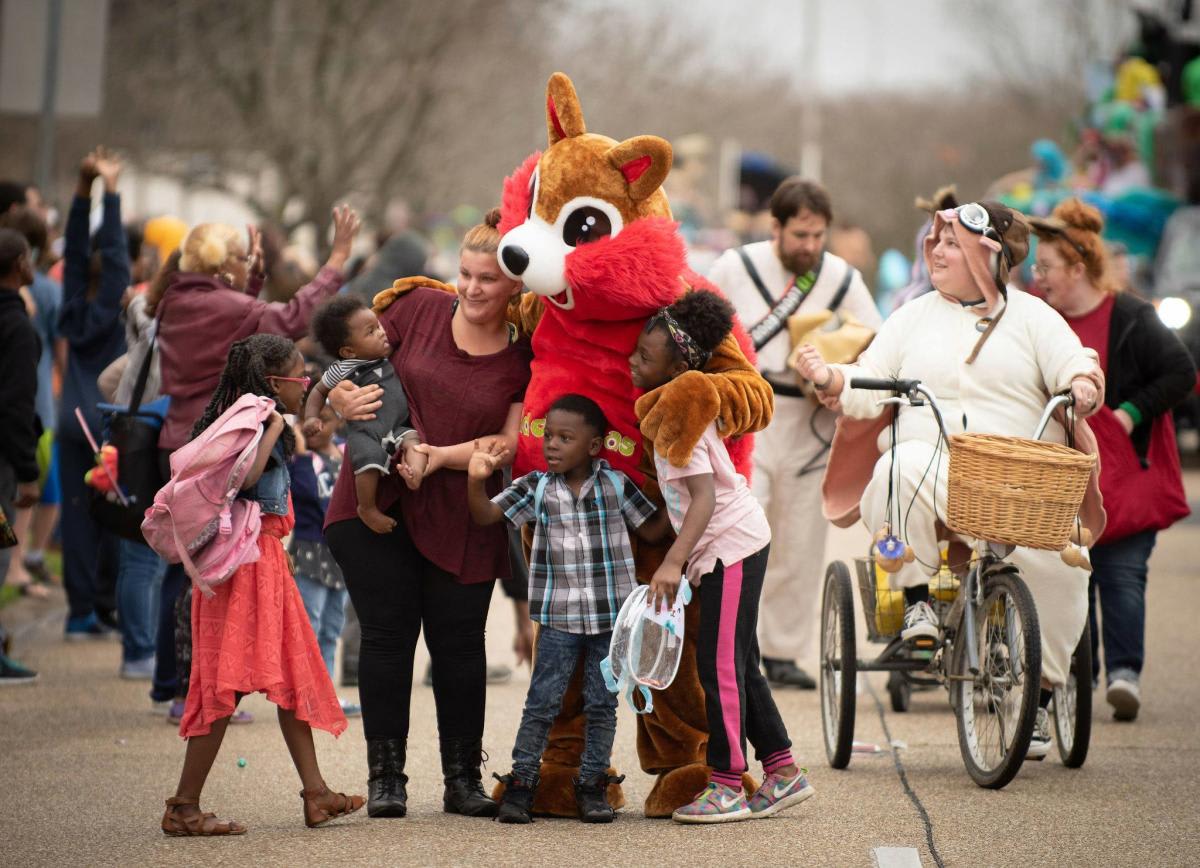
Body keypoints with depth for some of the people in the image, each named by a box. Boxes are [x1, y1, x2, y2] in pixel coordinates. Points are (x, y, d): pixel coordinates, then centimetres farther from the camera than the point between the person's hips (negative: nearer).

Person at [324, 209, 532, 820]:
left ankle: (463, 779, 14)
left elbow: (511, 442, -7)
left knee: (459, 643, 3)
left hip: (461, 519, 0)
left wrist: (442, 456, -20)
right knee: (387, 634, 0)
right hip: (378, 501, 0)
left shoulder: (525, 357, -2)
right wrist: (344, 400, -14)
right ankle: (385, 776, 7)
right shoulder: (420, 308, 0)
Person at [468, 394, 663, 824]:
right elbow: (485, 515, -6)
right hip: (559, 619, -1)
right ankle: (521, 782, 5)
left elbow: (652, 530, 9)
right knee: (542, 702, -2)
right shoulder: (536, 488, 0)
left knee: (602, 704, 7)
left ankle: (592, 784, 16)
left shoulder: (616, 485, 2)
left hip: (611, 616, 1)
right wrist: (476, 480, -22)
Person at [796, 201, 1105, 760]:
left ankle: (1039, 692, -9)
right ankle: (917, 601, -27)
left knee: (1054, 561, -27)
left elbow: (1076, 367, 8)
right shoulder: (914, 318, 18)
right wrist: (829, 378, -7)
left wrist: (1084, 387, -15)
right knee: (904, 470, -38)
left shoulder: (1031, 316, 15)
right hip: (930, 465, 0)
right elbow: (869, 390, 12)